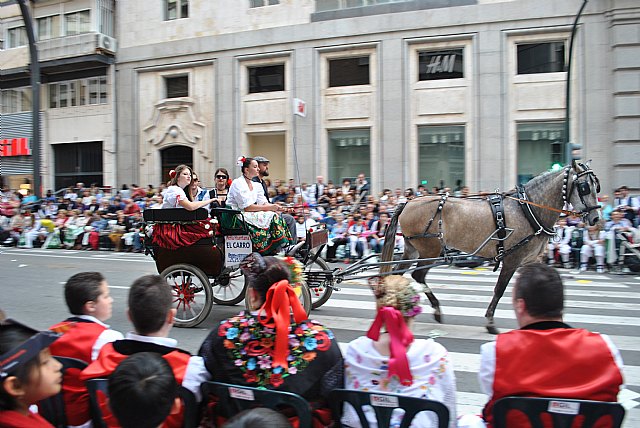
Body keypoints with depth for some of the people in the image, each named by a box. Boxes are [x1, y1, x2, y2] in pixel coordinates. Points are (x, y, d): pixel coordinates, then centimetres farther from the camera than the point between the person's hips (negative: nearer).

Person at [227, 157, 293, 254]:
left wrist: (275, 207, -15)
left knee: (275, 215, -16)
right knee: (271, 216, -23)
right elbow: (247, 207, -19)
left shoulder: (256, 185, 15)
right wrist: (270, 207, -19)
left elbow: (264, 203, 7)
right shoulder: (238, 183, -10)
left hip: (251, 215, 8)